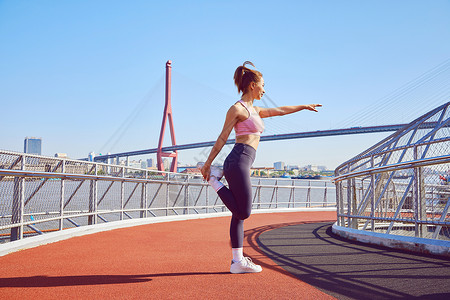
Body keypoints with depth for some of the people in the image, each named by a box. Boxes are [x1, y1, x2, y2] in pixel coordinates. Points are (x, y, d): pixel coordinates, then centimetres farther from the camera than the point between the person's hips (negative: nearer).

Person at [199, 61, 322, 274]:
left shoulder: (254, 111, 22)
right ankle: (214, 178, 3)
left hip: (243, 165, 9)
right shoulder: (237, 109, -3)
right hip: (238, 162, -9)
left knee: (239, 214, 5)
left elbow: (279, 111, 35)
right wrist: (208, 163, -7)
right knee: (243, 213, -7)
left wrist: (303, 106, 41)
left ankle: (238, 261, 7)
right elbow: (222, 138, -6)